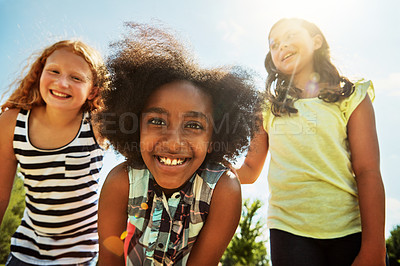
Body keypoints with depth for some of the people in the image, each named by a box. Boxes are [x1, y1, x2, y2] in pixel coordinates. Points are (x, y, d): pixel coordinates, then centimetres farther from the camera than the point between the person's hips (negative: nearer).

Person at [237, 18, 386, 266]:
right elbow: (250, 171, 10)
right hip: (289, 230, 1)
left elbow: (368, 172, -3)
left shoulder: (352, 97, 5)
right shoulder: (269, 109, 10)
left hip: (352, 230, 0)